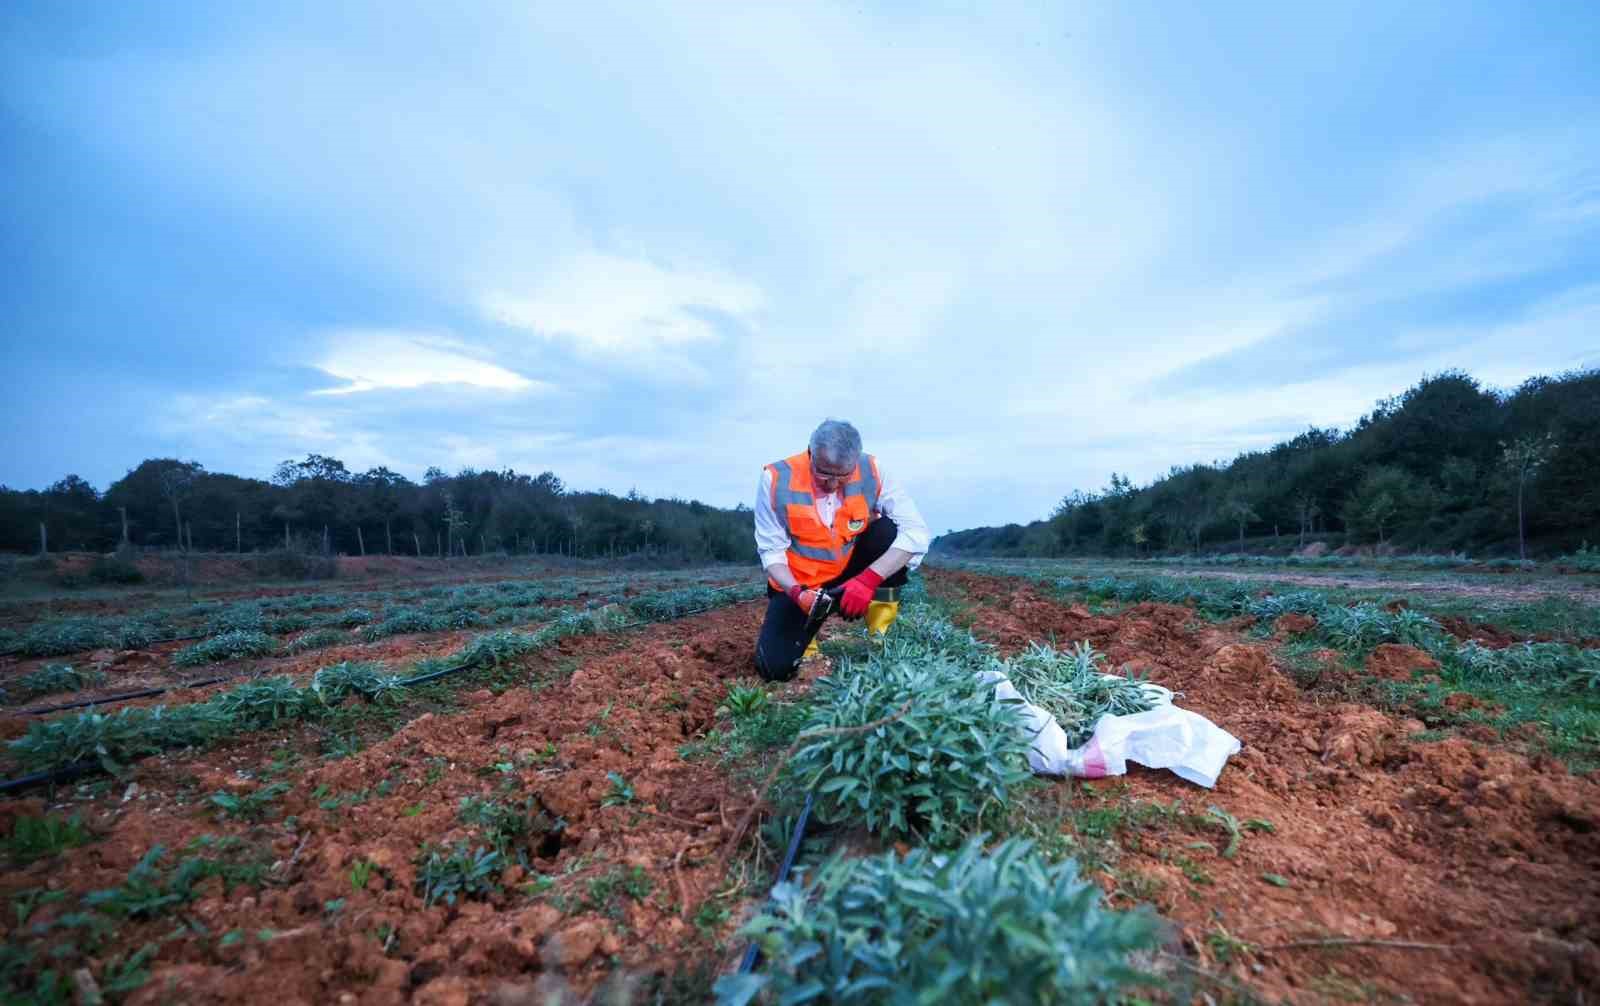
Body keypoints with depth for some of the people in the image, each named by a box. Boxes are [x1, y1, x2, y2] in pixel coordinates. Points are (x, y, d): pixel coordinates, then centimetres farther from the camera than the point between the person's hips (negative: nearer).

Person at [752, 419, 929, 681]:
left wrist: (869, 579, -35)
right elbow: (771, 550, -12)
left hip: (854, 575, 1)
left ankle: (881, 637, -12)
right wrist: (796, 592, -30)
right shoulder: (777, 479, -20)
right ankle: (807, 626, 17)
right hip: (799, 584, -1)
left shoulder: (871, 472, -18)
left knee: (889, 530, -27)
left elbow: (916, 532, -24)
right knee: (775, 668, -18)